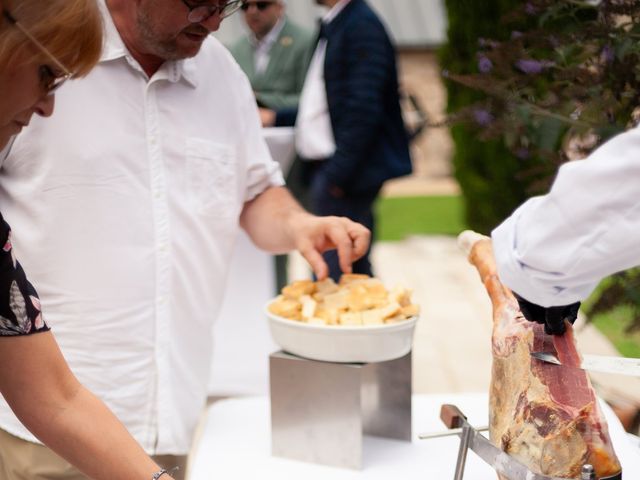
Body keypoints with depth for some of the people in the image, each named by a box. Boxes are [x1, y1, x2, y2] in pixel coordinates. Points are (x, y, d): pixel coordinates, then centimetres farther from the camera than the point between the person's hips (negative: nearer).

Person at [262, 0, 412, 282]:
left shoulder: (362, 26, -13)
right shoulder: (335, 26, 15)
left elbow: (363, 110, -19)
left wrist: (338, 172, -21)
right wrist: (276, 118, 23)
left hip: (343, 171, -9)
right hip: (331, 168, 10)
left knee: (332, 278, -8)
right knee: (354, 273, 15)